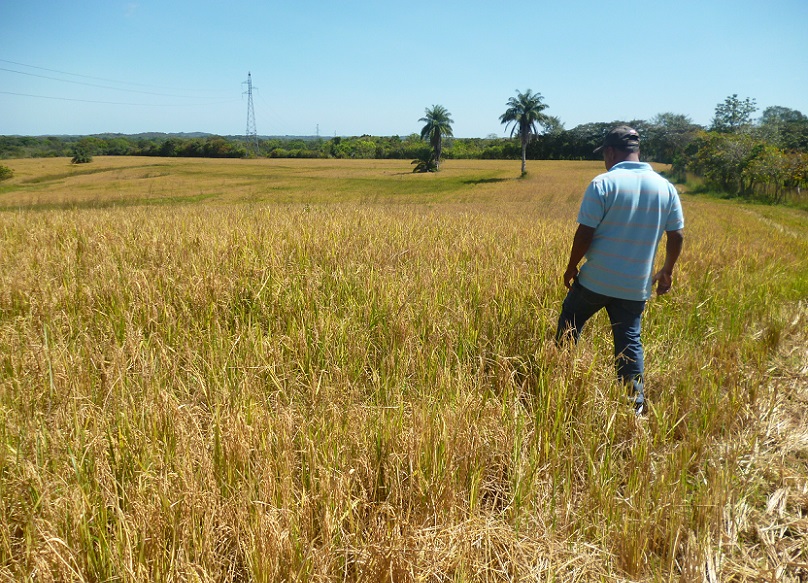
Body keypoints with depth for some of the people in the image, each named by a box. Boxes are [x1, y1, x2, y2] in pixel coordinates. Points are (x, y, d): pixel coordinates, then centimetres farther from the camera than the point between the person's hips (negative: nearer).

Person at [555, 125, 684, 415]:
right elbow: (677, 236, 6)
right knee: (629, 341, 13)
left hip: (596, 280, -4)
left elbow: (585, 233, -14)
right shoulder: (665, 188, 3)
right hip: (636, 286, 4)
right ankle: (636, 402, 14)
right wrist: (667, 271, 20)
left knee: (569, 325, 17)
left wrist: (571, 267, 0)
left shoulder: (603, 184, -12)